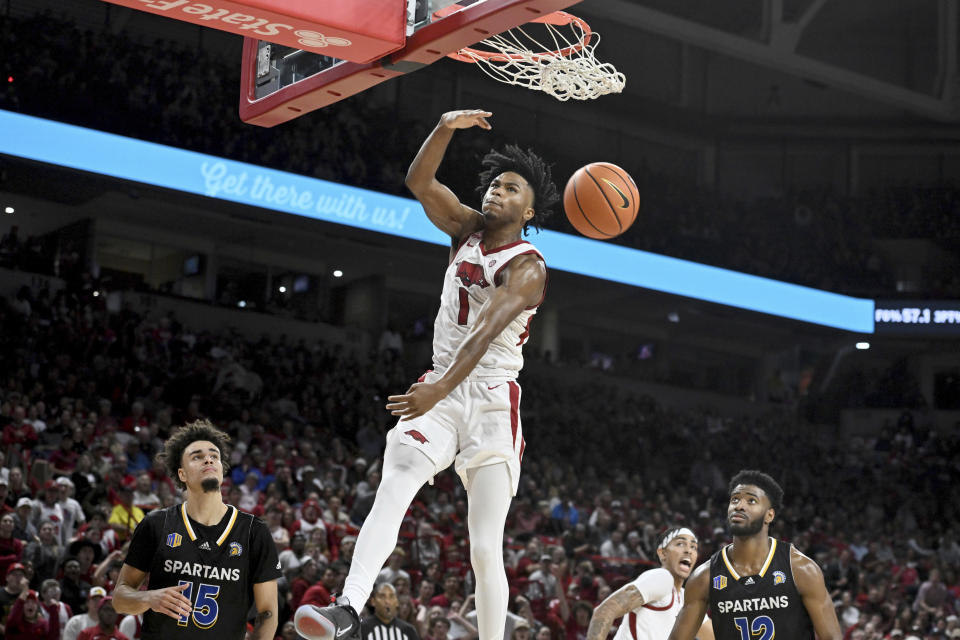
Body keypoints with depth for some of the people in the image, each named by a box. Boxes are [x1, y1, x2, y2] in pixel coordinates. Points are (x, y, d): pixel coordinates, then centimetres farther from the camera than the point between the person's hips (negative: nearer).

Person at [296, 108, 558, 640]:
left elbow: (485, 332, -26)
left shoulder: (527, 268, -10)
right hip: (441, 390, 4)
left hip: (492, 400, -4)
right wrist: (446, 128, -12)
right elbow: (419, 182, 4)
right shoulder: (468, 229, 11)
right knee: (392, 489, -22)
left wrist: (441, 387, -40)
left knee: (485, 549, -7)